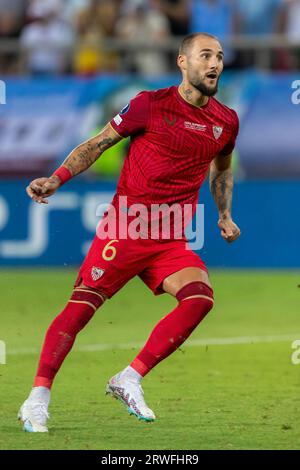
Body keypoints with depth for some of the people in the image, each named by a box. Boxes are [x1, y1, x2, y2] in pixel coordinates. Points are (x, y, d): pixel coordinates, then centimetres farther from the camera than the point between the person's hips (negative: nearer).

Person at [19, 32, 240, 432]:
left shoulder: (227, 121, 9)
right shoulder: (150, 105, -4)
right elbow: (98, 144, 3)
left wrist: (225, 216, 15)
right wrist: (56, 179, -8)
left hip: (172, 241, 4)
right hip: (124, 229, -4)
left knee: (201, 296, -20)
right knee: (82, 305, -11)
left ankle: (129, 381, -12)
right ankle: (37, 399, -4)